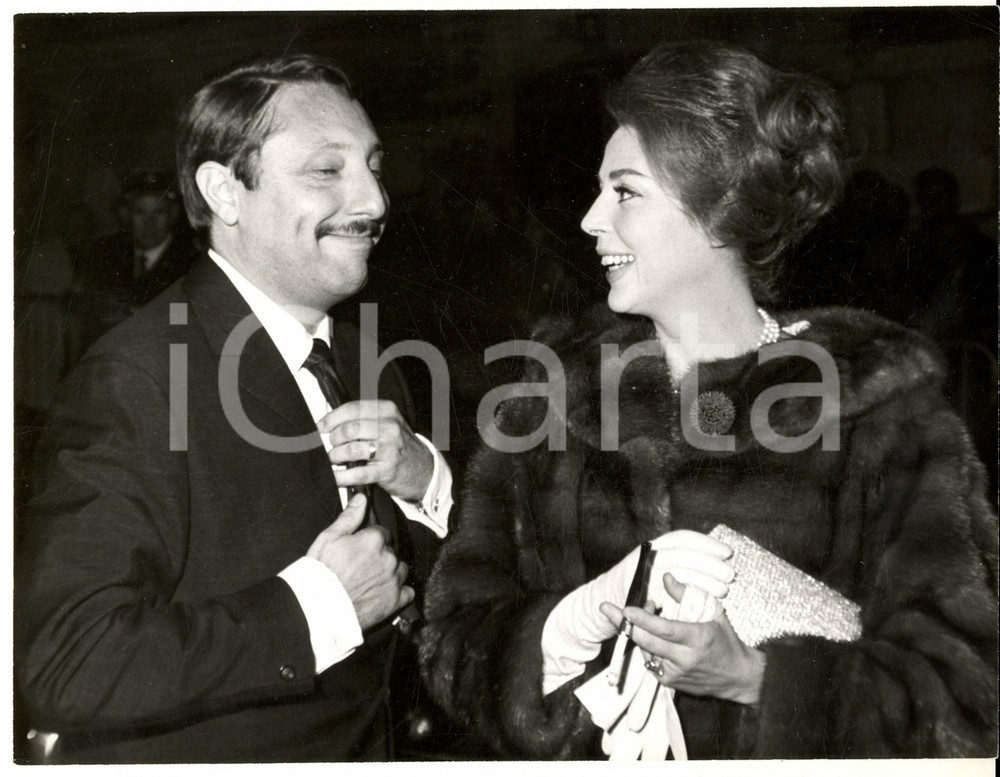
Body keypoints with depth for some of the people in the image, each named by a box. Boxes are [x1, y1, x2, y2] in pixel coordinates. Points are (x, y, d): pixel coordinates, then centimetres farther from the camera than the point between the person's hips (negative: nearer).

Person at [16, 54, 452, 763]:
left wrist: (422, 482, -15)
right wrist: (315, 605, -26)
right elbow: (64, 665, -29)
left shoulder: (364, 363, -2)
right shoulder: (133, 379, -23)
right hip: (201, 757, -6)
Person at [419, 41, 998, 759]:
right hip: (590, 758, 2)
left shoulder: (878, 401, -13)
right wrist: (585, 616, -26)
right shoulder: (553, 388, -6)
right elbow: (455, 652, -8)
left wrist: (752, 677, -27)